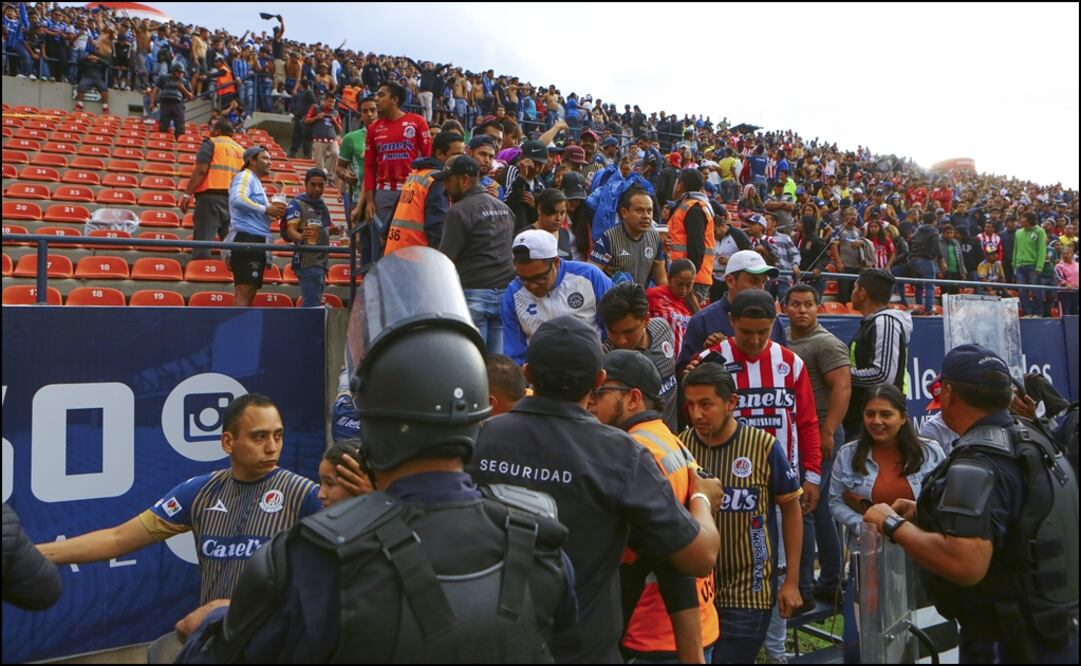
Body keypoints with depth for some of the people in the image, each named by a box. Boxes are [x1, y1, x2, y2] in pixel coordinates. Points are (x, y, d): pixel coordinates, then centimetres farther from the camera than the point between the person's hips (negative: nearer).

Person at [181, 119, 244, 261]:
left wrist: (187, 194, -9)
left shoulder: (211, 143, 4)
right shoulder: (241, 150, 20)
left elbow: (201, 170, -9)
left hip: (211, 196, -5)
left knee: (203, 240, -7)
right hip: (235, 200, 5)